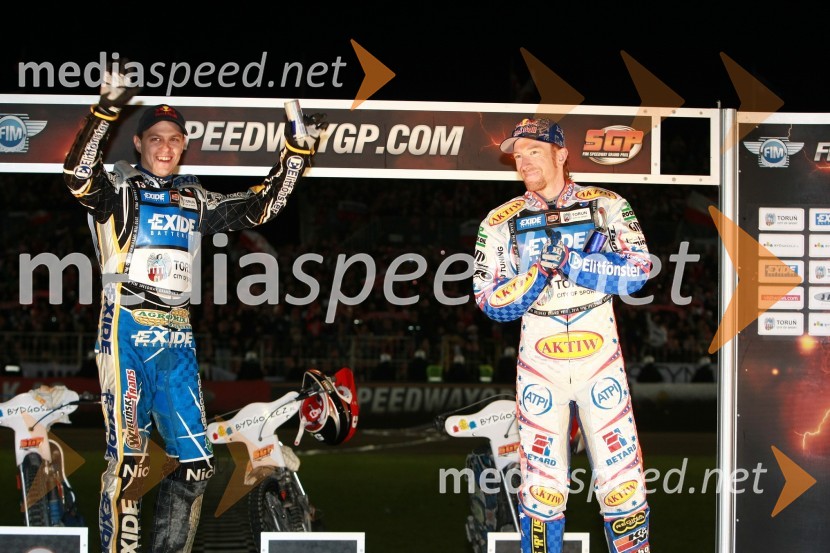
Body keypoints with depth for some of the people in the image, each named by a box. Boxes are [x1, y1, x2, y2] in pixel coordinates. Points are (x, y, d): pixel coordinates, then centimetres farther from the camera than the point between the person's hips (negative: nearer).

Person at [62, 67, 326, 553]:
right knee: (128, 459, -10)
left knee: (196, 464, 2)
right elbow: (79, 176, -19)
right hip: (127, 332, -5)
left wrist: (298, 151, 15)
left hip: (177, 339, 5)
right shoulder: (119, 189, 2)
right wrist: (108, 110, -30)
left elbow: (260, 207, 23)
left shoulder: (195, 199, 18)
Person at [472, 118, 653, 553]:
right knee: (541, 485, 0)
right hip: (538, 363, 1)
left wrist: (570, 262, -19)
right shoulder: (501, 222, 6)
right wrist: (539, 272, -16)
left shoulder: (607, 206, 3)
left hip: (600, 357, -1)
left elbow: (637, 270, -9)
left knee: (622, 480, -3)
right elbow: (491, 302, 0)